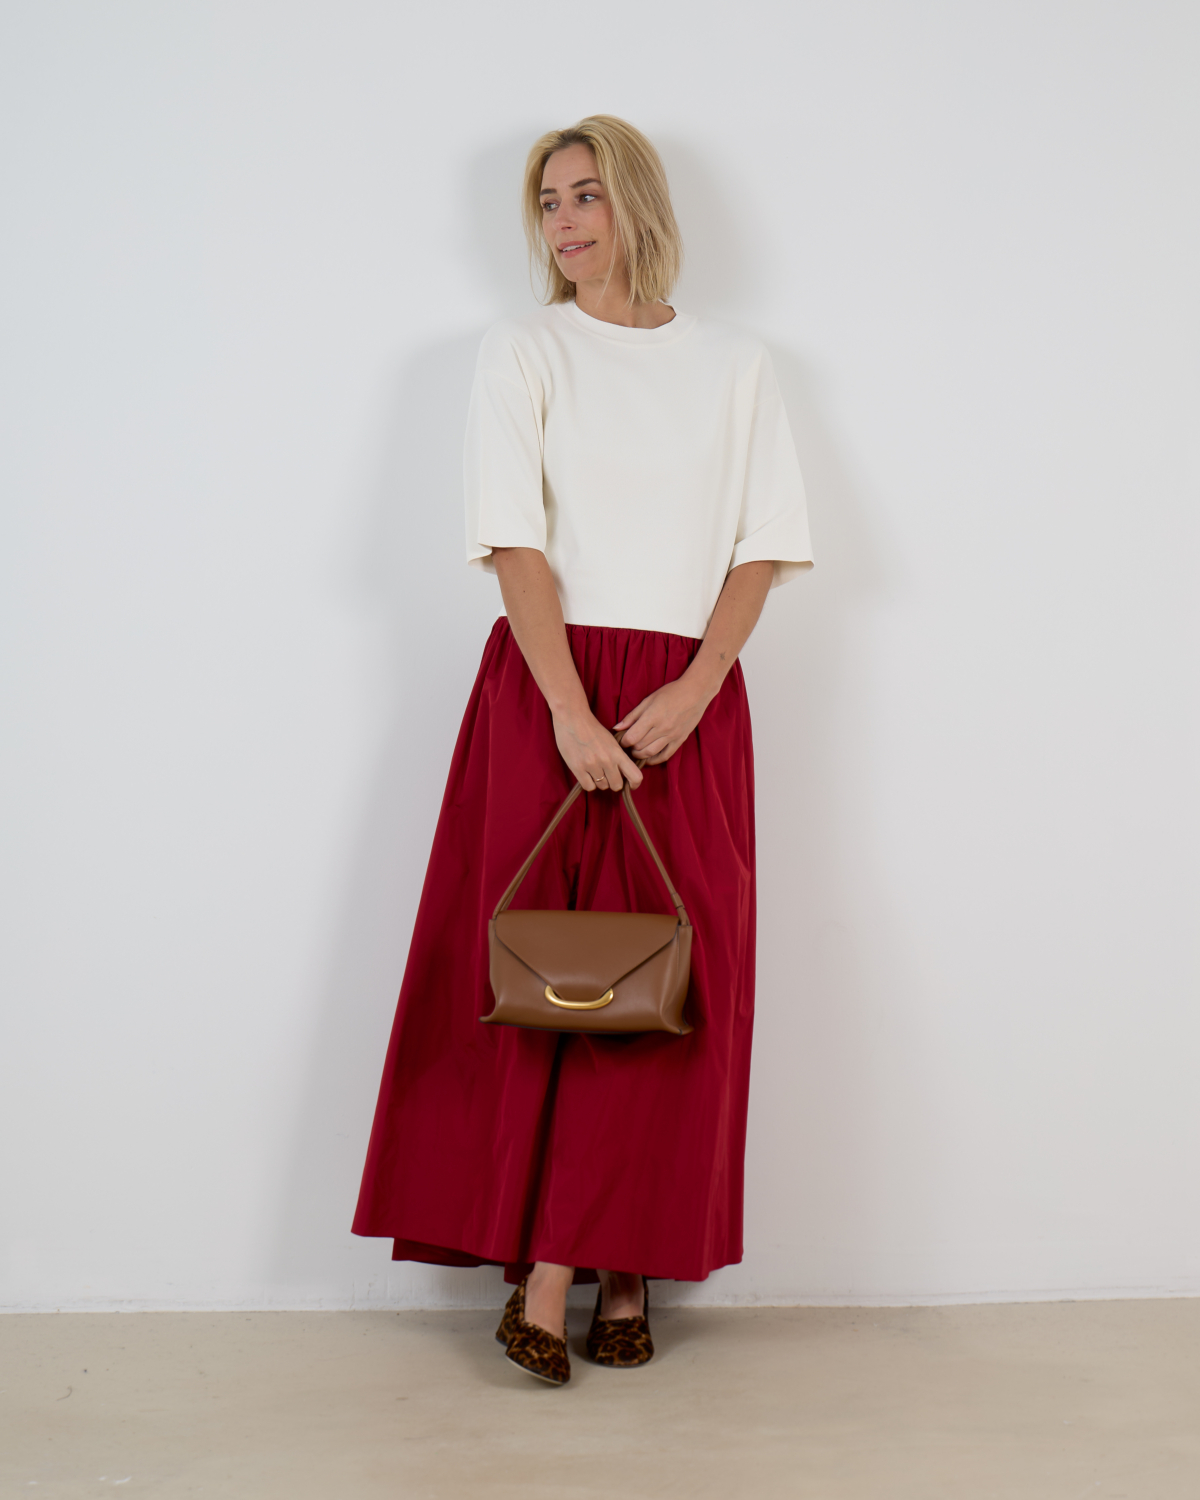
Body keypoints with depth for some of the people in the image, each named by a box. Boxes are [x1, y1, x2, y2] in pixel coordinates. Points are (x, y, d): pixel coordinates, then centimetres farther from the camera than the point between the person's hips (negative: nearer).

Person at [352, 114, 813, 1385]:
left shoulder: (734, 367, 12)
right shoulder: (521, 354, 6)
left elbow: (763, 547, 6)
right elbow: (516, 541, -5)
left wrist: (692, 692, -9)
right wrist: (570, 712, -16)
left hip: (687, 702, 2)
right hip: (547, 688, -2)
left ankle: (626, 1264, 9)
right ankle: (542, 1272, 4)